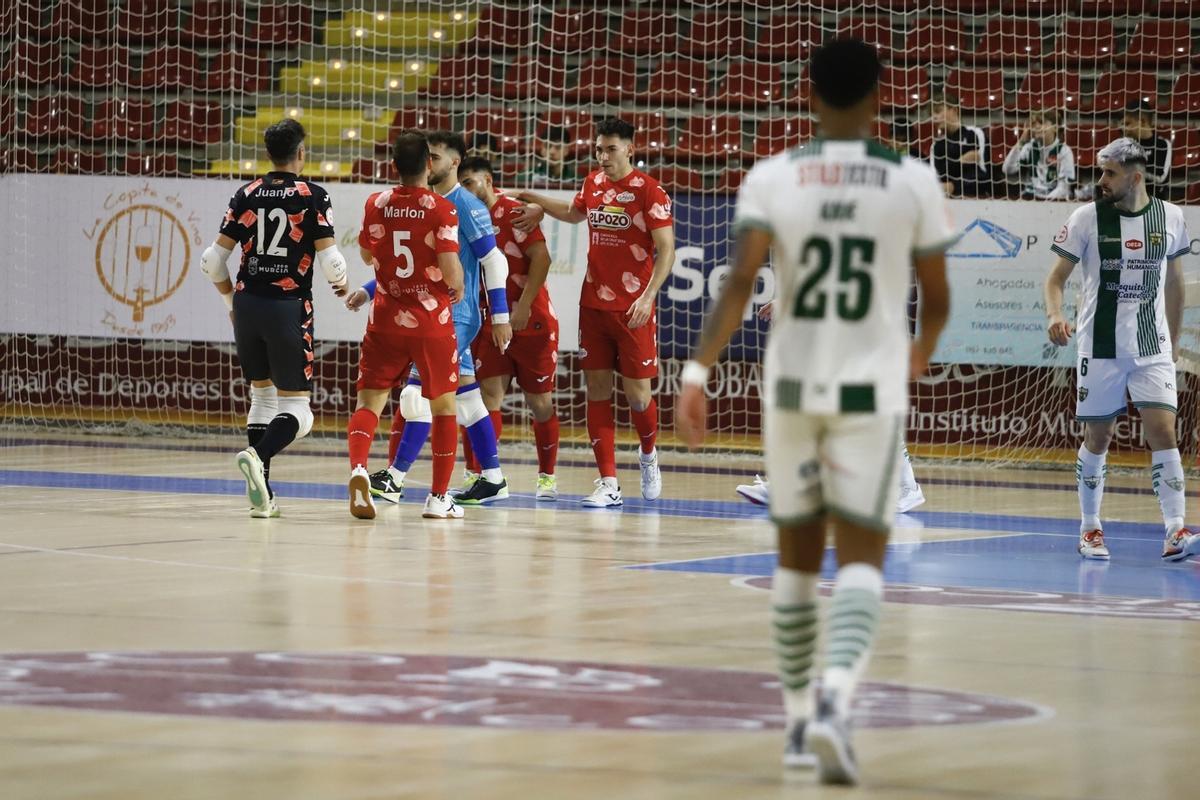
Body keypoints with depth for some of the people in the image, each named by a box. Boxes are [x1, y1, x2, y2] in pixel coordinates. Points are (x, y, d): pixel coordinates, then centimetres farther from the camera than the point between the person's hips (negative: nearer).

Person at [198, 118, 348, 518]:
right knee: (295, 407, 1)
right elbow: (329, 260, -10)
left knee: (262, 394, 19)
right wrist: (340, 283, 13)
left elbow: (213, 259, 4)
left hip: (248, 305, 4)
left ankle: (261, 493, 12)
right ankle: (258, 455, -29)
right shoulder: (313, 197, -4)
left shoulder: (246, 195, 6)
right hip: (290, 308, -4)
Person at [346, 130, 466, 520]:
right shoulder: (441, 209, -11)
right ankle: (439, 497, 15)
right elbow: (450, 269, -17)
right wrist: (458, 287, 5)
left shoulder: (376, 204, 0)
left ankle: (358, 467, -25)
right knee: (443, 406, 14)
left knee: (369, 401, 4)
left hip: (386, 319, 2)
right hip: (432, 321, -2)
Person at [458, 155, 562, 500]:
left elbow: (541, 257, -17)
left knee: (540, 401, 3)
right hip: (491, 323, 5)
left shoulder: (512, 212, -11)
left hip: (531, 321, -5)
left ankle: (547, 476, 16)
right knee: (488, 395, -6)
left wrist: (523, 306, -21)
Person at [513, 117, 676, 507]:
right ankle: (608, 484, 2)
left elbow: (666, 248, -12)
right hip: (593, 303, 5)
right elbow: (574, 212, 32)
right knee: (596, 390, 1)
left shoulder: (648, 191, -10)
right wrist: (539, 203, 18)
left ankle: (648, 455, 30)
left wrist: (648, 295, -21)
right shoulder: (593, 184, 8)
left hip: (633, 309, -5)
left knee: (637, 393, -2)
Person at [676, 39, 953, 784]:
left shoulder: (771, 177, -1)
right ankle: (836, 700, -27)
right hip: (870, 388, -2)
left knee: (798, 554, 17)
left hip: (793, 385, 2)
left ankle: (800, 722, 24)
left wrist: (698, 369, -16)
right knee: (861, 556, -2)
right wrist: (922, 351, 26)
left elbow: (740, 282, -13)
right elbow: (937, 298, 5)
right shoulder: (915, 181, -2)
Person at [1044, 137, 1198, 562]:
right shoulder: (1087, 217, -3)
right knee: (1097, 438, 6)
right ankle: (1090, 529, 20)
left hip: (1152, 348, 1)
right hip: (1099, 347, -1)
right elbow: (1057, 277, -1)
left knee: (1163, 432, -11)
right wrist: (1055, 315, -21)